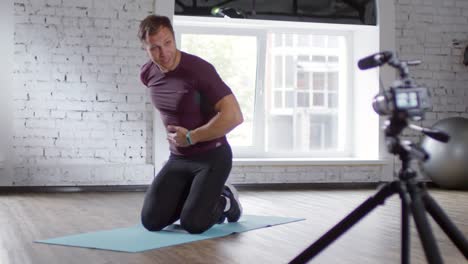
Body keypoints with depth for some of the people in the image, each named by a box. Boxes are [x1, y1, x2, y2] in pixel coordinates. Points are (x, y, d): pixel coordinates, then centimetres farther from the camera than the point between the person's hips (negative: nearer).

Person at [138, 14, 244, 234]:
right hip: (178, 159, 6)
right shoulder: (147, 74, -1)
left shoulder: (199, 69, -23)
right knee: (151, 221, -7)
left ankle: (224, 201, 11)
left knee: (192, 223, -21)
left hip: (212, 157, -6)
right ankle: (195, 195, 19)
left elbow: (234, 116, -28)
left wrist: (190, 138, -21)